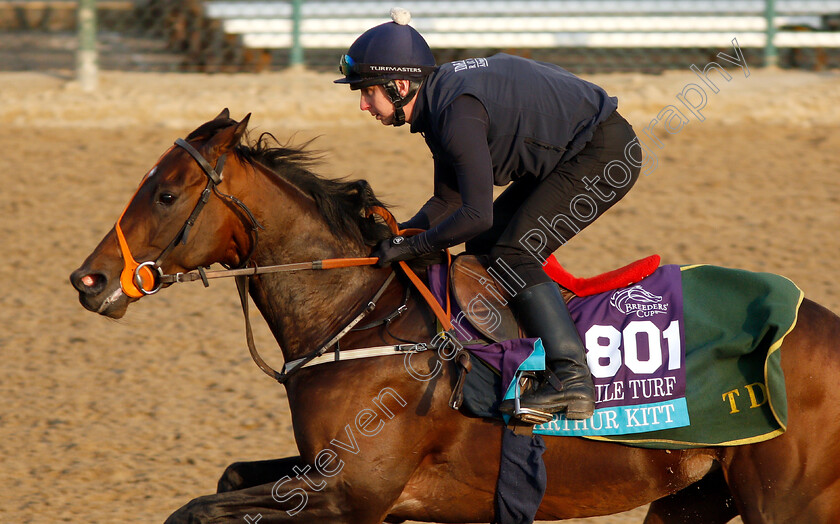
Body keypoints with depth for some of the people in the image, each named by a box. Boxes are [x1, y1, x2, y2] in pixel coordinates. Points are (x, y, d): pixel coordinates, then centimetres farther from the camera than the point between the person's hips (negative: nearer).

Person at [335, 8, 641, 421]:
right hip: (565, 154, 10)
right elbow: (449, 201, 12)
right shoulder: (438, 102, 4)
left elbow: (476, 215, -29)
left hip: (605, 153, -10)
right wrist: (397, 233, -2)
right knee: (485, 247, 11)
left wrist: (411, 247, -19)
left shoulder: (458, 111, -28)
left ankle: (572, 379, -23)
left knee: (513, 254, -17)